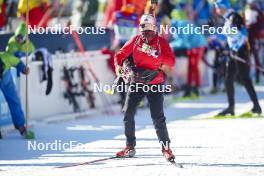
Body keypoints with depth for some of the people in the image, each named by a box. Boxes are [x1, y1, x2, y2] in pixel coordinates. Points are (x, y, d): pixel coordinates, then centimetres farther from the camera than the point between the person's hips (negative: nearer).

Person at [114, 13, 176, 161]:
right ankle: (130, 147, 11)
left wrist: (157, 56, -30)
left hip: (155, 83, -3)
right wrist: (119, 65, -11)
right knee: (128, 113, -1)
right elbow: (121, 54, 9)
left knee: (158, 117, -10)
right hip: (137, 81, 4)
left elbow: (171, 61, -15)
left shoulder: (161, 42, -5)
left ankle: (166, 147, 1)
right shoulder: (136, 41, 3)